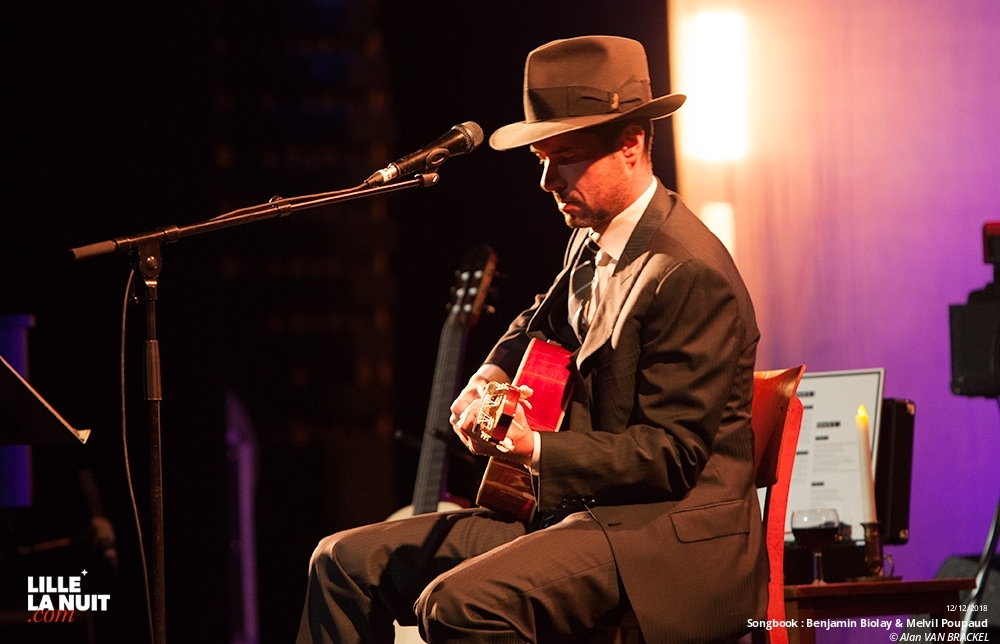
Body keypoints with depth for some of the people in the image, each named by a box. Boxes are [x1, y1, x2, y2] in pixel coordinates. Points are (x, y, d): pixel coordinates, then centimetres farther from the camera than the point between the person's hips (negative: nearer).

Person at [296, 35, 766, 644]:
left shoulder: (690, 274, -17)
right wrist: (490, 377, 11)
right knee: (346, 563, 5)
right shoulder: (593, 239, 11)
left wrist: (534, 450, -29)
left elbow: (671, 455, -19)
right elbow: (543, 325, 34)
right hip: (571, 512, 10)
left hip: (671, 540, -10)